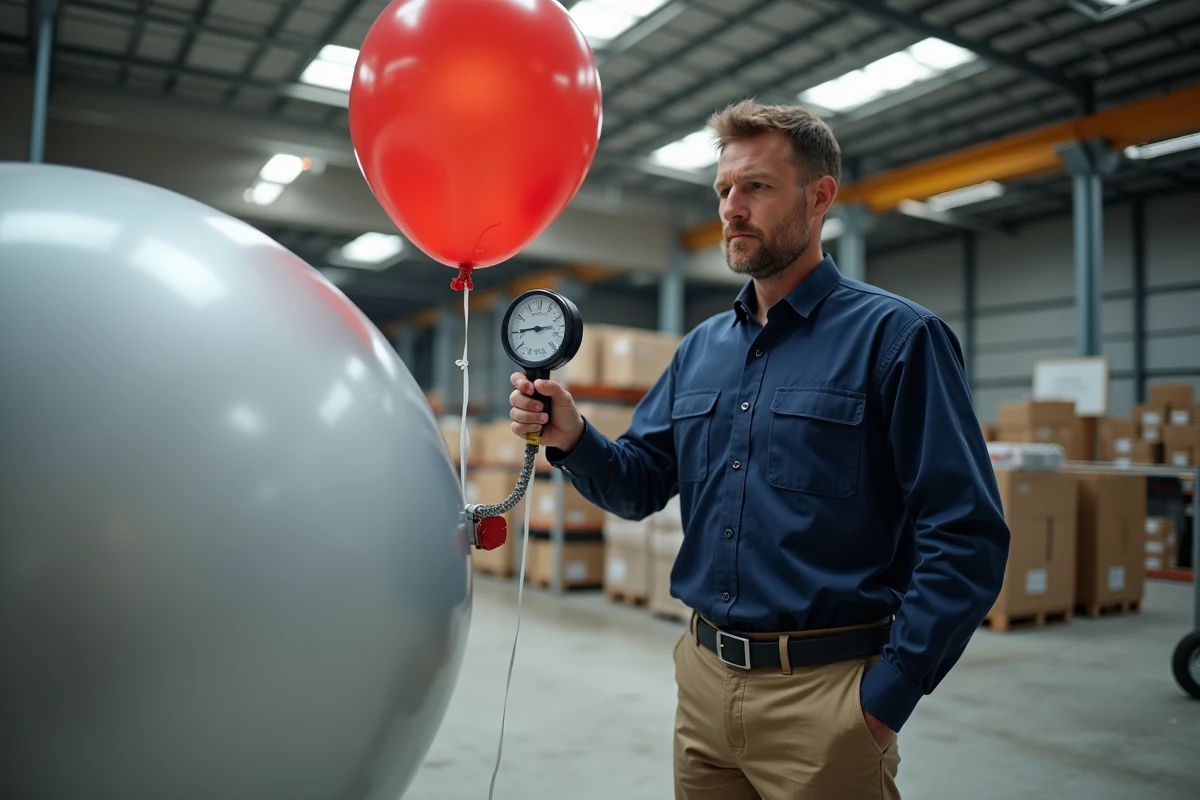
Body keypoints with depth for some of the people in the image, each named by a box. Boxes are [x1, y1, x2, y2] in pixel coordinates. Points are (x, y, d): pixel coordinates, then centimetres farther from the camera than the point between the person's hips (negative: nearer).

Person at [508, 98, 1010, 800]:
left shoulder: (896, 336, -10)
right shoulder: (702, 348, 9)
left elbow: (967, 538, -14)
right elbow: (643, 485, 10)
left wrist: (886, 696, -16)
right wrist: (573, 439, -9)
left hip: (824, 692, -5)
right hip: (704, 680, 6)